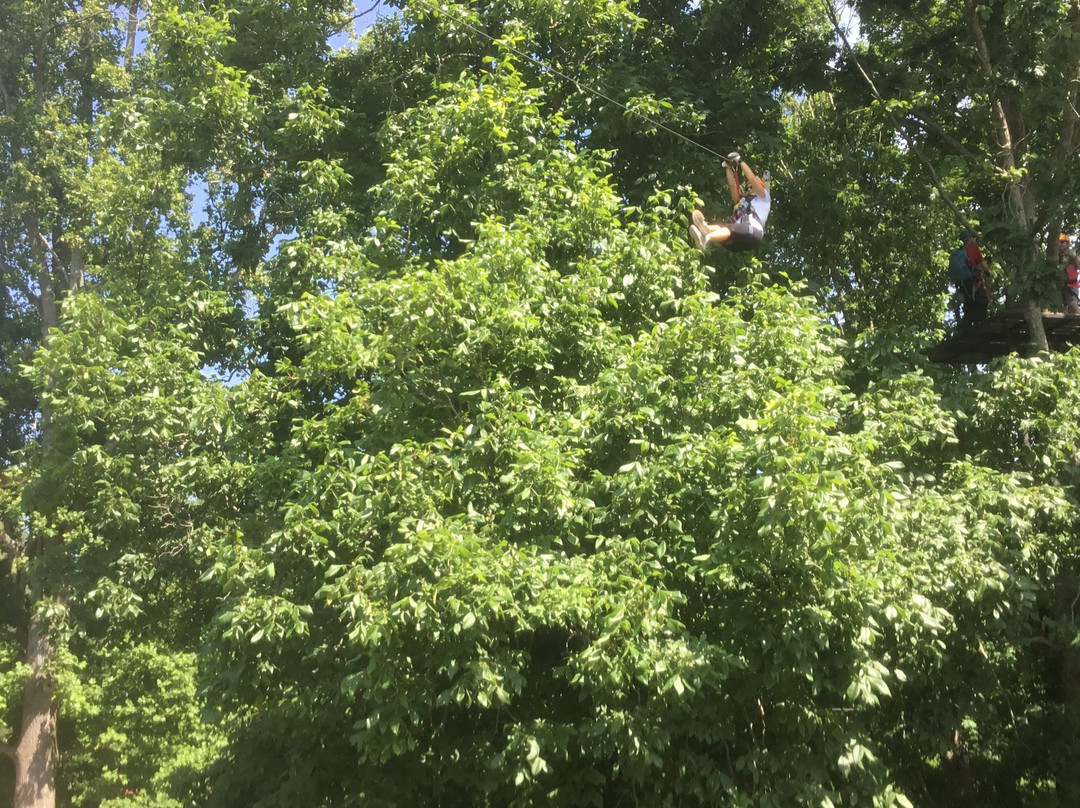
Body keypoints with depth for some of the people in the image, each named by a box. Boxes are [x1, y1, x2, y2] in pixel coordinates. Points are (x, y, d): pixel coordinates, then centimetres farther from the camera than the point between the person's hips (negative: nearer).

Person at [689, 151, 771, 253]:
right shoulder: (742, 201, 41)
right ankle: (705, 228, -61)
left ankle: (706, 239, -62)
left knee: (731, 228, -34)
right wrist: (728, 167, 24)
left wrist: (740, 161, 17)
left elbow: (752, 178, 15)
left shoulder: (764, 198, 26)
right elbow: (732, 185, 30)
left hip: (753, 231, -5)